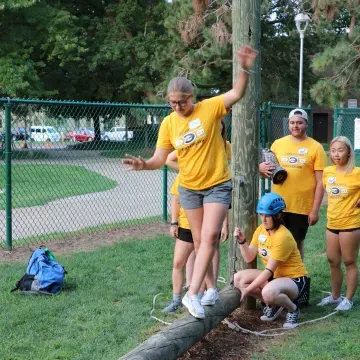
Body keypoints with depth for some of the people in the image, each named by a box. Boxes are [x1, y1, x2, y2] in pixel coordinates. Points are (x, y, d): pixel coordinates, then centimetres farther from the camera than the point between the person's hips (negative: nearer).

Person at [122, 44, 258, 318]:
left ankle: (193, 293, -12)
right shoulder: (168, 123, -4)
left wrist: (245, 69, -44)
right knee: (199, 240, 12)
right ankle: (211, 288, 26)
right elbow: (160, 158, -3)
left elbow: (237, 94, -27)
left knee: (210, 236, -14)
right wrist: (143, 165, -25)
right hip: (189, 188, 4)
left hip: (218, 185, -4)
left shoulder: (210, 108, -13)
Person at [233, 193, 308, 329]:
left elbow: (269, 270, -23)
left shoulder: (283, 237, -24)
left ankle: (293, 309, -6)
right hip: (273, 276, 9)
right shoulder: (260, 230, 0)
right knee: (238, 279, -7)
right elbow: (249, 258, -1)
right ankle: (273, 305, 6)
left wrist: (248, 289, -22)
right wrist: (242, 241, -18)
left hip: (294, 279, -8)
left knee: (268, 292, -39)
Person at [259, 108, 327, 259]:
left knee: (296, 244, 7)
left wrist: (315, 209, -10)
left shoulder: (315, 147, -3)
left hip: (302, 207, -3)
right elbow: (268, 171, 15)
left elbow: (320, 182, -4)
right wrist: (261, 168, -9)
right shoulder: (278, 144, 6)